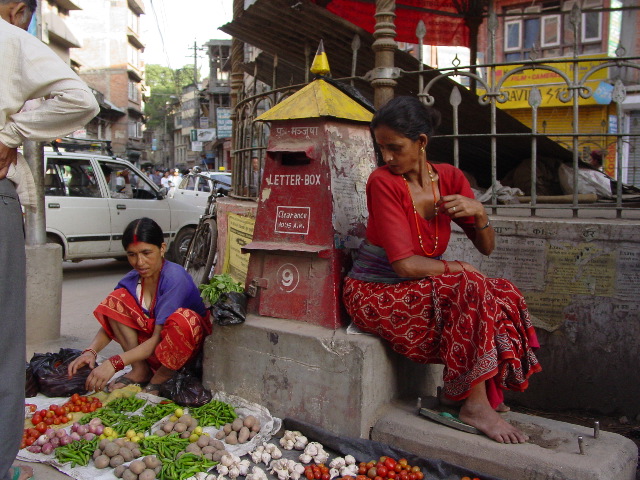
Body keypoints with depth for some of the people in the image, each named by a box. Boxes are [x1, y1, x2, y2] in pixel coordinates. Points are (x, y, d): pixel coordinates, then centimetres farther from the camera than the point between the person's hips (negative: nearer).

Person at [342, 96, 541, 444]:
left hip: (419, 292, 7)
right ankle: (475, 404, -18)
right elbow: (405, 264, -22)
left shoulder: (449, 178, 2)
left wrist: (478, 212, -12)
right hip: (375, 294, -6)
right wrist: (458, 269, -10)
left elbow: (486, 248, 6)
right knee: (471, 288, -26)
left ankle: (485, 395, -4)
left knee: (503, 296, -10)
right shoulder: (383, 182, -16)